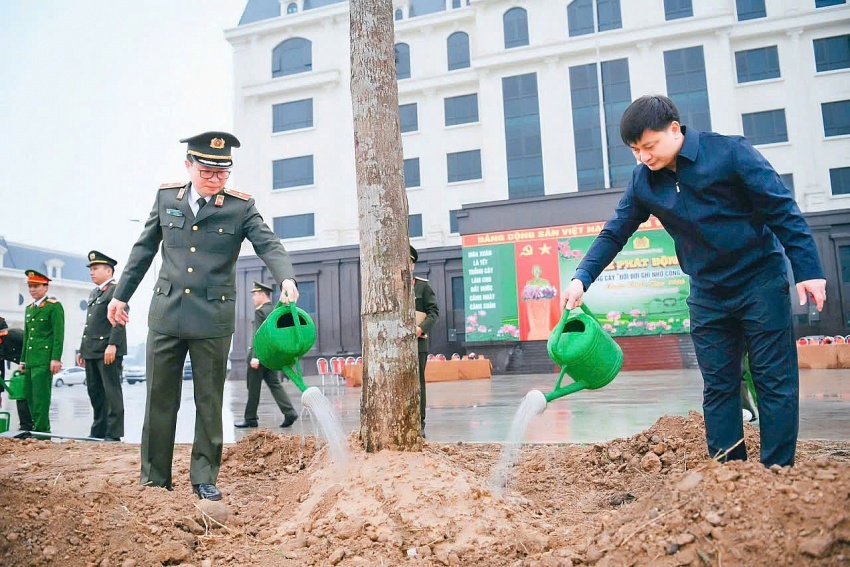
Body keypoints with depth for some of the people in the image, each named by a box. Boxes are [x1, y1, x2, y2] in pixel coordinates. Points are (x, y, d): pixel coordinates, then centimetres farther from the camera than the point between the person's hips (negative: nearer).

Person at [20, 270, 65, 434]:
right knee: (29, 394, 8)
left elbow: (59, 334, -10)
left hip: (44, 360, -8)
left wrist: (56, 359, -17)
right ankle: (36, 426, 15)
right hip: (30, 359, 8)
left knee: (40, 395, -9)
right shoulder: (29, 308, 20)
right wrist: (23, 359, 19)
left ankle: (41, 429, -5)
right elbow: (26, 336, 23)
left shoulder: (54, 306, -3)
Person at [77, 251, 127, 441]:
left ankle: (114, 433, -2)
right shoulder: (93, 293, 23)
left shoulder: (116, 290, -5)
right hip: (91, 352, 9)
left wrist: (112, 345, -22)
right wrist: (82, 349, 20)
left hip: (108, 350, -9)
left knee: (111, 391, -5)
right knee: (95, 391, 11)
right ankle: (98, 430, 19)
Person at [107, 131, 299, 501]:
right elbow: (144, 249, 13)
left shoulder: (241, 207, -2)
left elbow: (269, 245, -12)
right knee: (159, 400, 9)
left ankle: (204, 478, 19)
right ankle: (154, 479, 23)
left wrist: (286, 278, -32)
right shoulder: (166, 197, 6)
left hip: (213, 318, -2)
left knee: (209, 402, 6)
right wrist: (121, 294, 16)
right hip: (166, 314, 3)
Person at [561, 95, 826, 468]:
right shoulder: (643, 182, -1)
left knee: (775, 381, 1)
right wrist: (582, 278, -10)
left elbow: (782, 210, -10)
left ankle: (778, 473, 10)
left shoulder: (730, 152, -13)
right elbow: (614, 234, 3)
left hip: (761, 282, -4)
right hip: (708, 293, 4)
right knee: (718, 388, 6)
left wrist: (807, 270, -13)